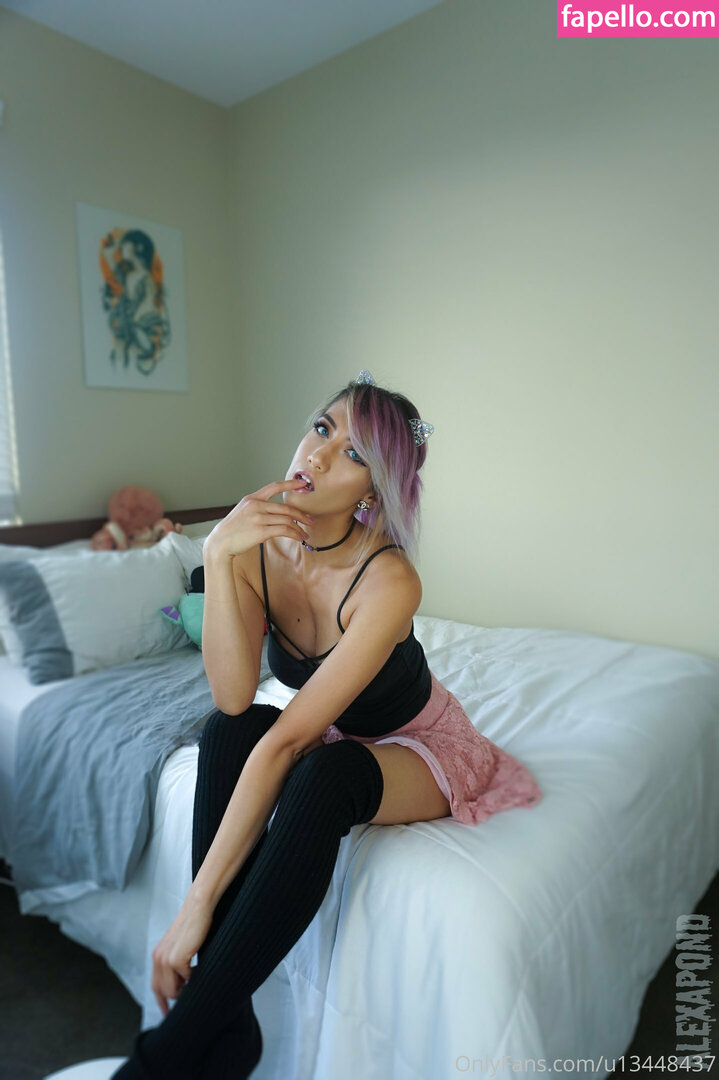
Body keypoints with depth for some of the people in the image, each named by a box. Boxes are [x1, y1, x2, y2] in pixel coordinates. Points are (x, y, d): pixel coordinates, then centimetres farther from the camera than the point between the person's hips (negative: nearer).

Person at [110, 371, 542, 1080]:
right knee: (228, 729, -26)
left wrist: (198, 904, -33)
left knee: (324, 774, -36)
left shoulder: (388, 582, -32)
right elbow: (234, 698, -26)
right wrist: (216, 556, -35)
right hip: (326, 740, 5)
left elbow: (285, 741, -36)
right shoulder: (258, 545, -16)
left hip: (414, 747, -4)